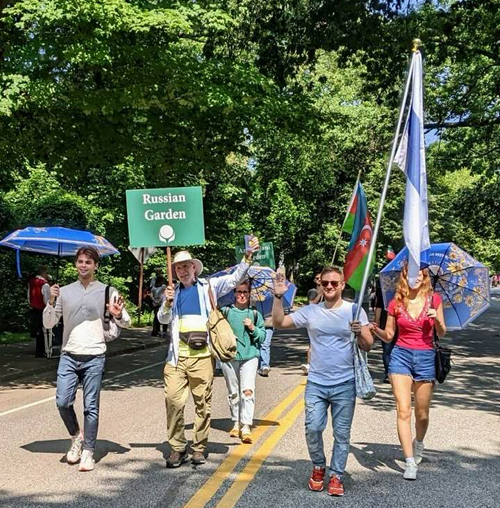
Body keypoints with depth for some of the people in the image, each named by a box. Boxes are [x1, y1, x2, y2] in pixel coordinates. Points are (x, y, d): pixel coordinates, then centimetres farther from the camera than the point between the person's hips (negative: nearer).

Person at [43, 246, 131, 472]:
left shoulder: (107, 292, 3)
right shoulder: (65, 291, 9)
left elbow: (125, 323, 8)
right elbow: (48, 324, 10)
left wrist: (119, 315, -15)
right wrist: (51, 302, -7)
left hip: (94, 357, -2)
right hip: (69, 355, 2)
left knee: (91, 407, 1)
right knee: (62, 402, -4)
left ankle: (88, 453, 12)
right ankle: (76, 437, 22)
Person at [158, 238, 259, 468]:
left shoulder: (208, 286, 9)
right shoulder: (173, 292, 16)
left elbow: (234, 278, 2)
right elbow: (162, 319, 10)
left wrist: (248, 256, -10)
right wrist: (168, 303, -10)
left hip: (202, 356, -2)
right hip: (177, 356, 2)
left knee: (203, 403, 3)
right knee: (173, 401, -4)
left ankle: (199, 447, 15)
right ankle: (177, 448, 7)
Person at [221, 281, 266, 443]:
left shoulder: (255, 314, 7)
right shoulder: (226, 311, 4)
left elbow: (262, 337, 9)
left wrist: (253, 328, -7)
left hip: (250, 356, -1)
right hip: (229, 356, 1)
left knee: (248, 391, -13)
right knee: (233, 393, 10)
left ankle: (246, 426, -12)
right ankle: (236, 422, 25)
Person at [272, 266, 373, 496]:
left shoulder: (355, 311, 0)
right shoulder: (310, 311, 4)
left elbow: (368, 346, 0)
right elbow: (279, 322, 3)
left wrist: (359, 332, -20)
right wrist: (278, 297, -9)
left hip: (345, 384, -1)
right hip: (316, 383, 1)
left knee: (342, 434, 6)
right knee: (313, 428, -3)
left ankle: (336, 476, 21)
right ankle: (318, 467, 23)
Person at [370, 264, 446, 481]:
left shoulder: (434, 299, 1)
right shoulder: (396, 303, 2)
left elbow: (441, 334, 3)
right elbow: (388, 336, 7)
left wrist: (437, 320, -17)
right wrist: (376, 330, -13)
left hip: (426, 358, 0)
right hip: (401, 356, 0)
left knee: (422, 414, 9)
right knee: (403, 411, -10)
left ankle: (418, 443, 40)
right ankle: (410, 462, -5)